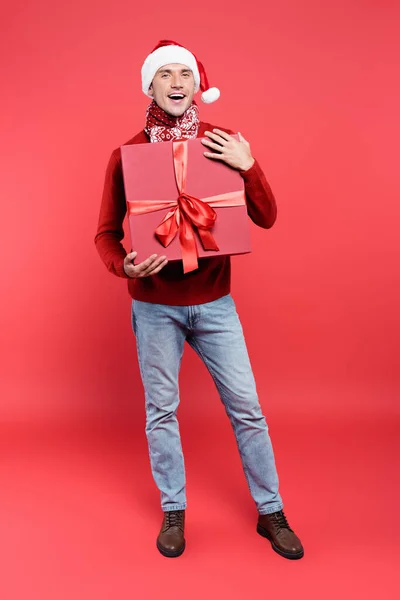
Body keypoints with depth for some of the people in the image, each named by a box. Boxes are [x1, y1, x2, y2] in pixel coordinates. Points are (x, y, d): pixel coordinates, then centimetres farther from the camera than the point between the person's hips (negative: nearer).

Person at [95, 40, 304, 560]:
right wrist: (125, 266, -20)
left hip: (215, 302, 1)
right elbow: (106, 233, 1)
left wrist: (248, 167, -18)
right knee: (161, 410, 9)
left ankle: (271, 512, 25)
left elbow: (267, 219, -3)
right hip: (154, 306, 0)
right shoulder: (127, 154, -2)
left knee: (246, 407, 6)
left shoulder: (223, 145, 0)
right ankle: (173, 512, 30)